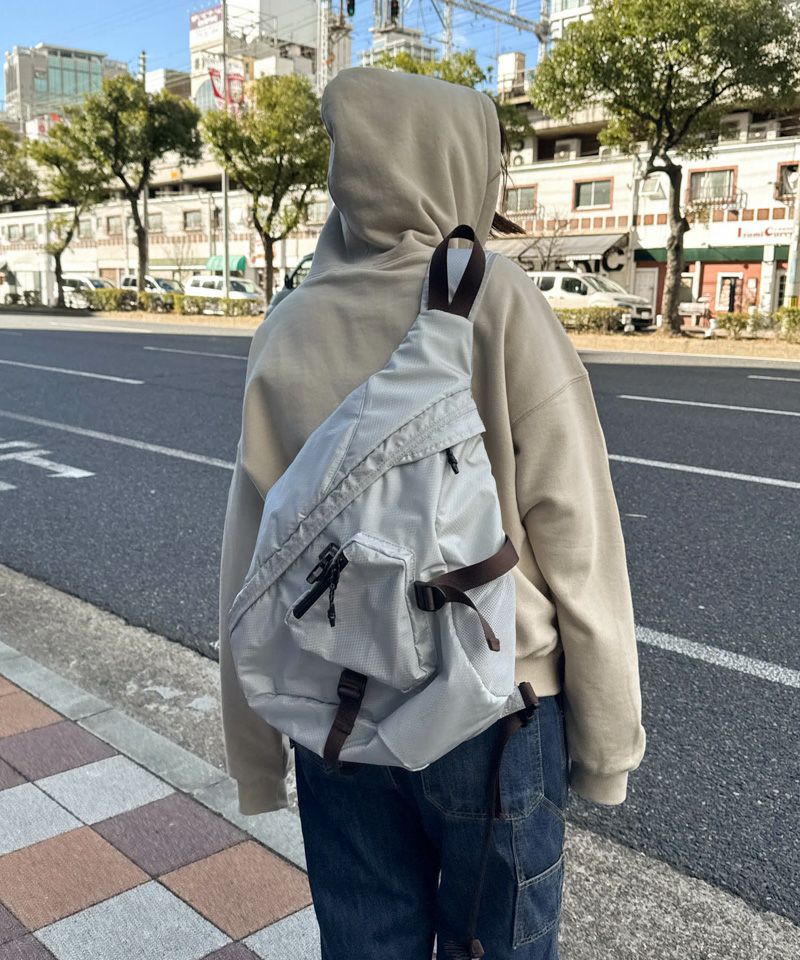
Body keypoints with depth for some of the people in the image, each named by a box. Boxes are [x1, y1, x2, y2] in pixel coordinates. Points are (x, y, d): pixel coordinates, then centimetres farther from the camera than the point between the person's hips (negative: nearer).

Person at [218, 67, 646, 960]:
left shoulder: (289, 327, -4)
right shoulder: (499, 304, -14)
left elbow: (250, 567, -1)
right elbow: (577, 547, -13)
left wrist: (254, 753, 10)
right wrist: (607, 738, -1)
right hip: (491, 709, -3)